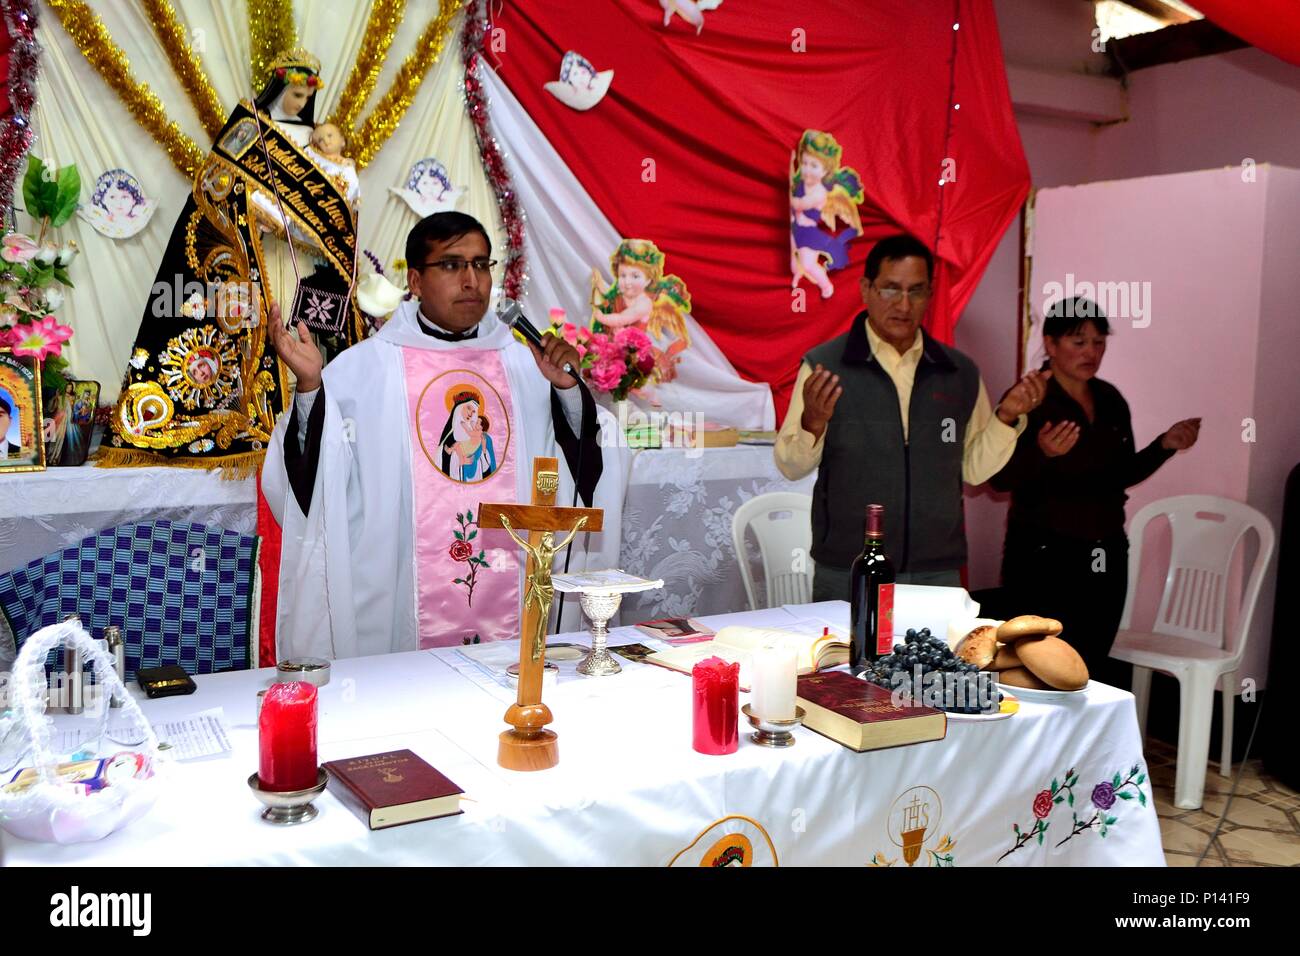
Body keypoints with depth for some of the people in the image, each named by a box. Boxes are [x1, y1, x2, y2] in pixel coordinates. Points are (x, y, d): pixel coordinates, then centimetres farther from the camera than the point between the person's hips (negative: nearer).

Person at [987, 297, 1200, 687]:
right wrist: (1043, 452, -33)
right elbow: (1001, 479, -16)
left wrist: (1165, 445, 5)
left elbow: (1121, 475, 19)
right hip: (1044, 557, -6)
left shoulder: (1110, 400, 11)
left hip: (1105, 560, 6)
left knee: (1092, 668, 7)